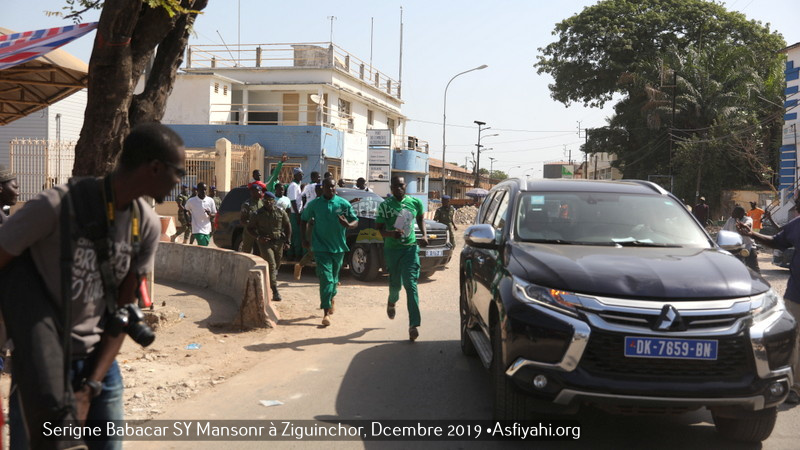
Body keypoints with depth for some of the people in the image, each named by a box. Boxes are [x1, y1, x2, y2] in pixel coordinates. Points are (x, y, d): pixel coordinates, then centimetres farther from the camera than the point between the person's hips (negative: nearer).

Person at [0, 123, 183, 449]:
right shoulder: (56, 206, -22)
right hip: (41, 361, -4)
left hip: (100, 361, 5)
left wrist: (90, 388, -7)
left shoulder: (147, 225, -5)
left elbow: (123, 310, -1)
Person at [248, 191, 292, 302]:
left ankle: (268, 284, 35)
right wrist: (258, 237, -10)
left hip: (278, 242, 3)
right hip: (265, 243, -3)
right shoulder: (259, 213, -3)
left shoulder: (280, 212, 1)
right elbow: (250, 228, 5)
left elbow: (288, 226, 11)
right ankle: (275, 291, -17)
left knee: (276, 266, 11)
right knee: (271, 266, -14)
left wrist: (287, 240, 5)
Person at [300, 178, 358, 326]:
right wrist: (304, 239, 3)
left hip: (338, 247, 2)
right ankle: (326, 312, -12)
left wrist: (348, 225, -21)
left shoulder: (344, 204, 0)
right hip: (321, 247, -2)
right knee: (326, 278, -12)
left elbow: (356, 221, 2)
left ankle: (331, 298, 46)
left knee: (334, 277, 17)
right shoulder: (314, 204, 0)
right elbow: (304, 220, 12)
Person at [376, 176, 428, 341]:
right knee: (395, 283, 12)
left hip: (410, 248, 0)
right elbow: (379, 229, -4)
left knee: (411, 284, -11)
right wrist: (391, 233, -26)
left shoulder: (415, 203, 2)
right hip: (392, 249, 0)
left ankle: (414, 324, -15)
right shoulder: (385, 206, -5)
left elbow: (420, 218, 19)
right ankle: (392, 302, 50)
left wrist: (424, 235, 3)